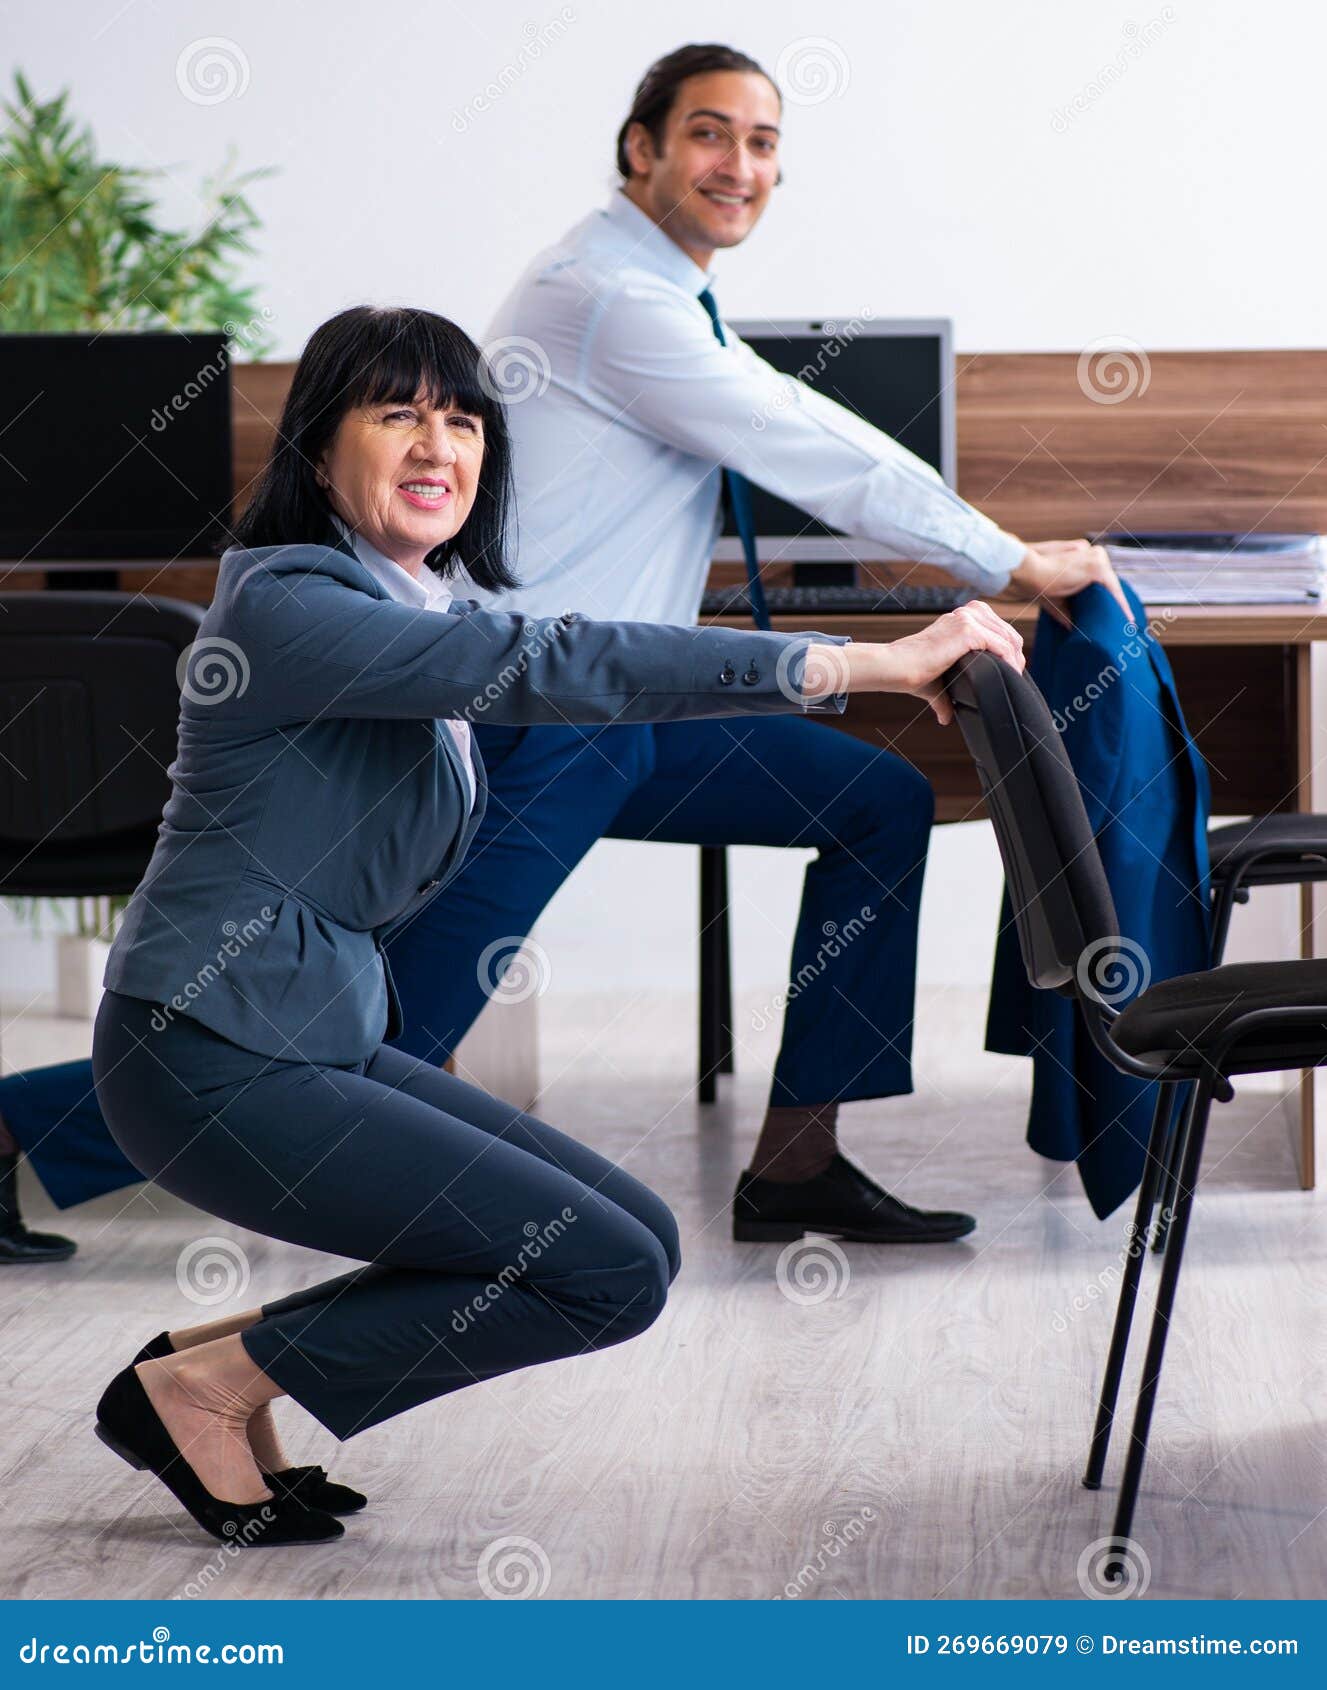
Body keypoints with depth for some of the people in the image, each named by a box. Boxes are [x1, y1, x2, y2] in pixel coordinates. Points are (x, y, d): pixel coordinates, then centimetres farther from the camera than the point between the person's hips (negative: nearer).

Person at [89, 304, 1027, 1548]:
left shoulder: (419, 612, 13)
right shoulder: (291, 604, -18)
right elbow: (553, 664, -29)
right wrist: (862, 666, -32)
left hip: (325, 1043, 10)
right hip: (213, 1064, -10)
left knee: (640, 1240, 7)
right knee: (609, 1276, -12)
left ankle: (224, 1359, 8)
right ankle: (206, 1386, -2)